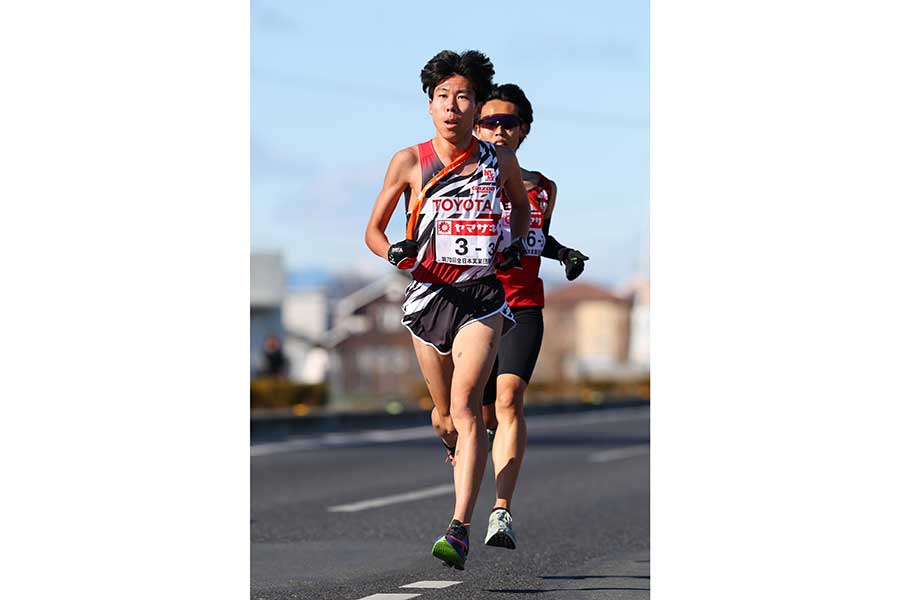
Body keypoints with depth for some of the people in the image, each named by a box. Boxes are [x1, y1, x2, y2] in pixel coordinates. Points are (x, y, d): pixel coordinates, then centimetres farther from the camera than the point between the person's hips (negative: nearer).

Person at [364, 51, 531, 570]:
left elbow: (521, 204, 24)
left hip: (482, 297, -2)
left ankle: (460, 530, -27)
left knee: (466, 405, -20)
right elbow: (373, 231, 7)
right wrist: (395, 253, -13)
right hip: (429, 294, 2)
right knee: (445, 417, 13)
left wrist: (517, 243, 6)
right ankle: (461, 455, 50)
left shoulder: (500, 161, 2)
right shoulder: (409, 162, -1)